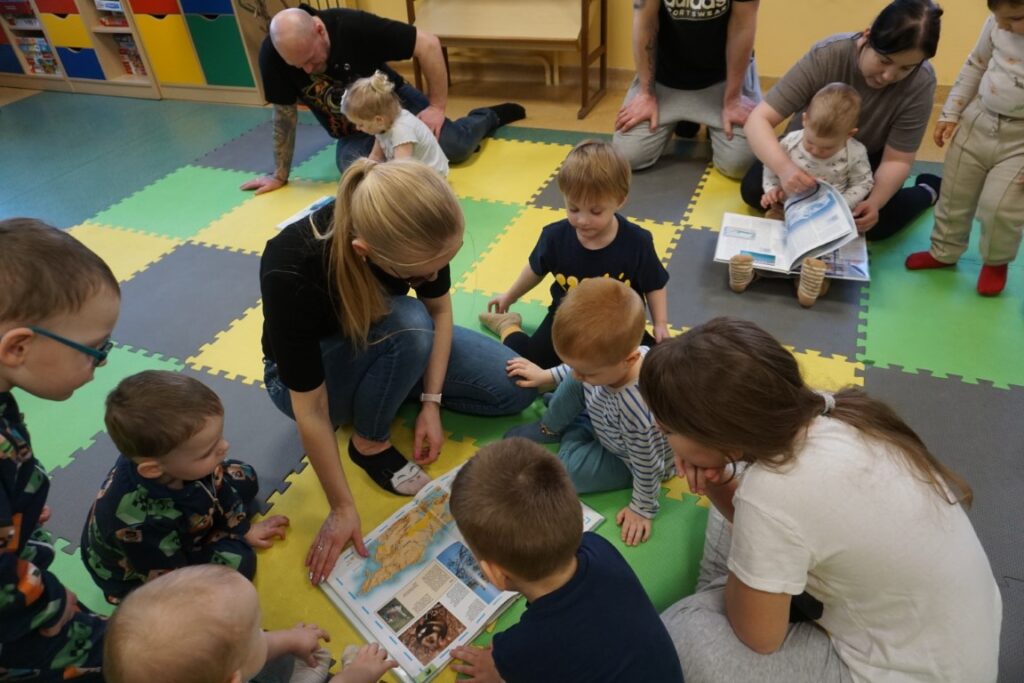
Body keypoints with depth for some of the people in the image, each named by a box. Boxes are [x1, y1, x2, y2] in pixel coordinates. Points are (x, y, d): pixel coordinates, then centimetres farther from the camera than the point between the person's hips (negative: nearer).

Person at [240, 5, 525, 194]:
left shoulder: (354, 26, -30)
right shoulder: (272, 54, -23)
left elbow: (428, 44, -25)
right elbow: (285, 115, -11)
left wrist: (437, 106, -25)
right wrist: (280, 175, -6)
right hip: (352, 134, 2)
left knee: (457, 146, -20)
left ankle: (488, 116, 20)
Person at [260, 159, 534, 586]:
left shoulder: (417, 230, -28)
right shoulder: (291, 272, -40)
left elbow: (440, 309, -8)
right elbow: (311, 411, -30)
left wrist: (431, 402, -13)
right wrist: (342, 509, -21)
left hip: (389, 343, 4)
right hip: (305, 370, -4)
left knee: (517, 388, -7)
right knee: (409, 323, -36)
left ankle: (388, 387, 9)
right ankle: (369, 442, -9)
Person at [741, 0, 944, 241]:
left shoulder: (920, 83, -28)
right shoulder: (827, 55, -32)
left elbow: (896, 160, -21)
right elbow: (759, 119, -35)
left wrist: (875, 202, -42)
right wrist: (783, 166, -53)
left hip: (869, 158, 0)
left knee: (877, 224, -22)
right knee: (753, 190, -21)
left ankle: (929, 189, 10)